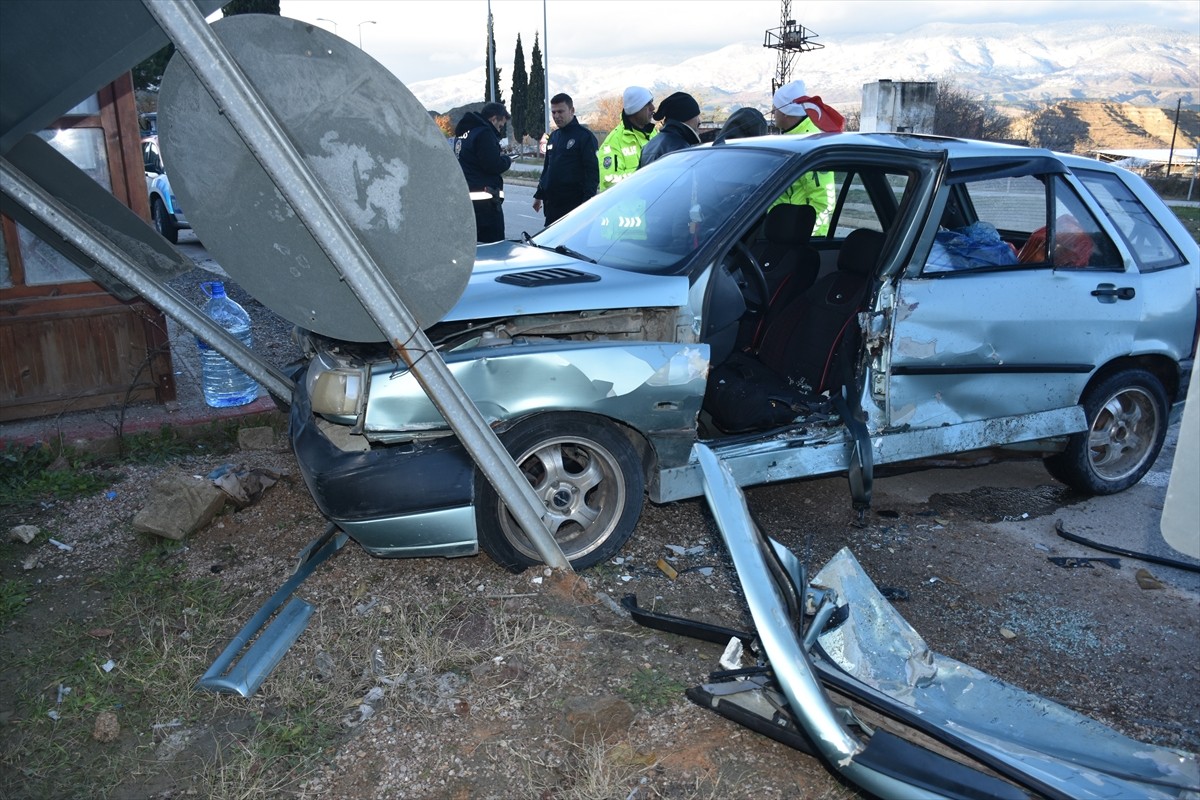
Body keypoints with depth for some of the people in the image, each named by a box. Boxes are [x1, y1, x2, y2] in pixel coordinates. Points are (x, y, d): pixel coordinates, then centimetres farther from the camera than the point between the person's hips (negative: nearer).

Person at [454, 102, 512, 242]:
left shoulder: (463, 132, 17)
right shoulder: (484, 133, -12)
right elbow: (493, 165, -18)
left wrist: (500, 158, 14)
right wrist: (507, 160, 2)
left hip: (462, 198, 9)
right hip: (484, 201, -9)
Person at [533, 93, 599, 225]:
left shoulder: (585, 136, -5)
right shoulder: (553, 137, 17)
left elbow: (592, 171, -12)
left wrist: (588, 200, -20)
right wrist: (539, 195, 23)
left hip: (574, 203, -7)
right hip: (552, 203, 7)